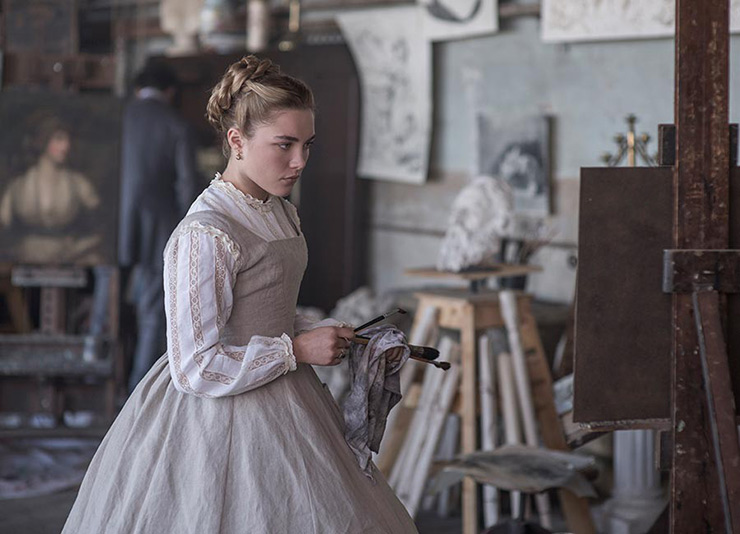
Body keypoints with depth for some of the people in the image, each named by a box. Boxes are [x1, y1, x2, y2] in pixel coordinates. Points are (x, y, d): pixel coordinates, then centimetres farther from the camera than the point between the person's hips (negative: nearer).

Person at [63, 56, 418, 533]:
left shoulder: (279, 212, 8)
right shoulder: (203, 236, -21)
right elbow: (196, 368, -23)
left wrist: (324, 336, 3)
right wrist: (297, 349, -17)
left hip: (281, 402, 9)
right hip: (227, 418, -9)